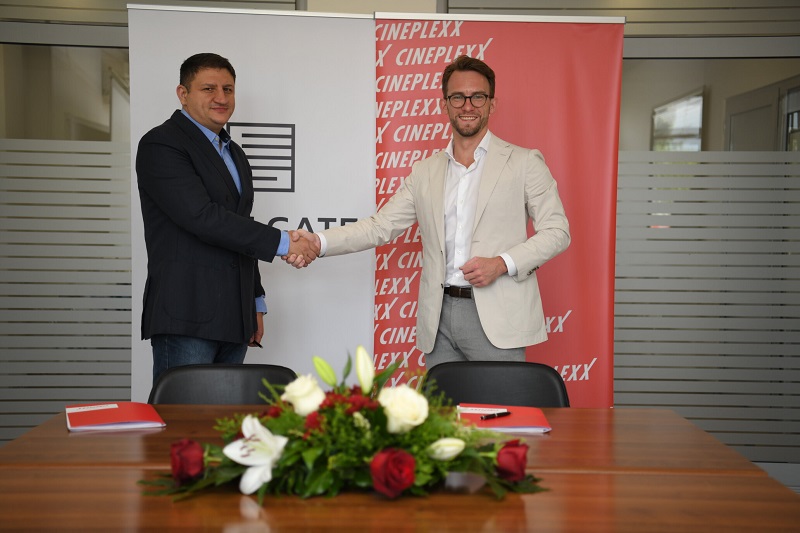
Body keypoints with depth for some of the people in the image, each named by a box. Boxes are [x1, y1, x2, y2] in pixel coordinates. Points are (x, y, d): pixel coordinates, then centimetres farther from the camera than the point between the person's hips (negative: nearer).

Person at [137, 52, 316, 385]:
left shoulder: (234, 154, 22)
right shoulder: (161, 145, -6)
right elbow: (202, 217, -18)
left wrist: (256, 302, 21)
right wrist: (282, 243, -15)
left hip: (234, 321, 8)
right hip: (186, 319, -8)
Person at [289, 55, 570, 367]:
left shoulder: (524, 163, 4)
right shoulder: (425, 172, 14)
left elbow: (557, 231, 2)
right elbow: (381, 226, 12)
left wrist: (502, 263, -13)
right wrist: (318, 242, -2)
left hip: (496, 317, -3)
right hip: (439, 316, 4)